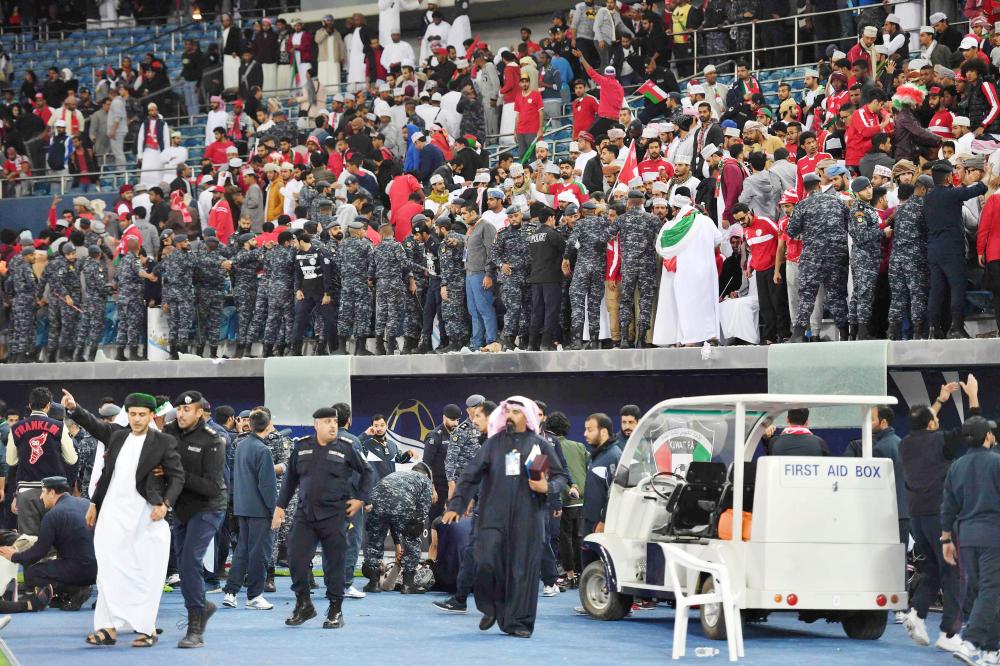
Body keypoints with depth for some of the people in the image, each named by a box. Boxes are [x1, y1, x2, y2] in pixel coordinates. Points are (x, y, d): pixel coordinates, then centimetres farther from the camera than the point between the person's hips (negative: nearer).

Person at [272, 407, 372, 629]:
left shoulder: (345, 448, -1)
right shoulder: (302, 447, 6)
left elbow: (366, 472, 10)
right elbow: (290, 478, 15)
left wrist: (361, 498, 3)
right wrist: (280, 506, 11)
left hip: (334, 515, -2)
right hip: (305, 513, 2)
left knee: (334, 563, 2)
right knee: (296, 558, -4)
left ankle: (335, 611, 13)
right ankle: (303, 605, 12)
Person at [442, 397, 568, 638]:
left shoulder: (540, 445, 8)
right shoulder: (493, 444, 10)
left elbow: (561, 477, 11)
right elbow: (470, 475, 7)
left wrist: (547, 487, -11)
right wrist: (455, 505, -1)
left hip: (527, 518, -1)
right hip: (494, 516, 1)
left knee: (523, 569, -2)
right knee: (486, 563, -11)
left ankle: (518, 622, 6)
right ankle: (491, 608, 13)